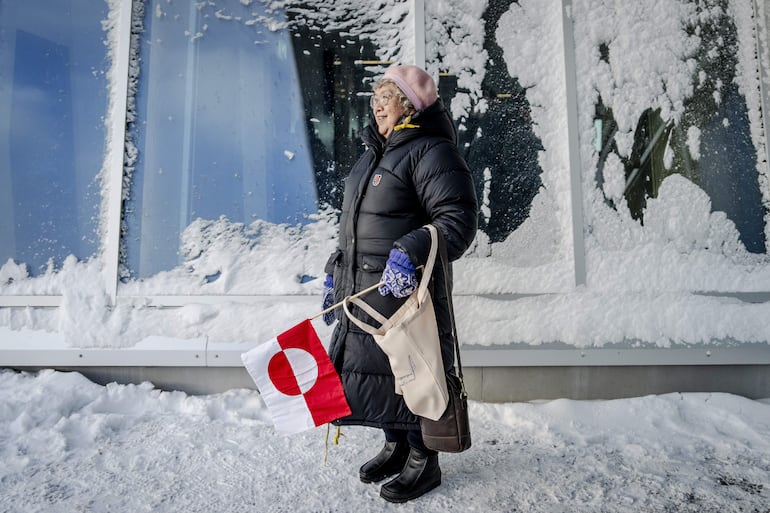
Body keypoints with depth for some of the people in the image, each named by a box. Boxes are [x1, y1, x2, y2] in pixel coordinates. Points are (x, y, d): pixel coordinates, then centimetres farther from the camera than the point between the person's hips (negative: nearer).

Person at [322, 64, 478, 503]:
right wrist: (336, 275, 23)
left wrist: (411, 252, -32)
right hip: (362, 291, 9)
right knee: (367, 368, 16)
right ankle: (396, 446, 38)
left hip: (403, 290, -9)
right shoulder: (375, 154, 20)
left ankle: (424, 462, 25)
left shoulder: (430, 151, -9)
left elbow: (458, 219, -18)